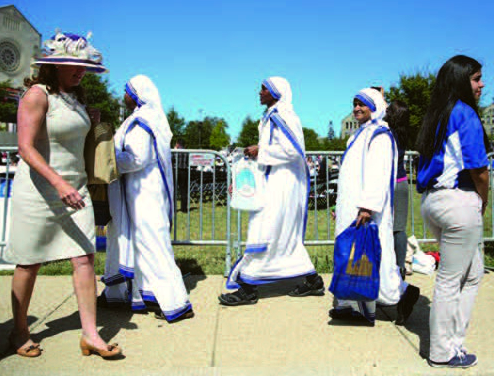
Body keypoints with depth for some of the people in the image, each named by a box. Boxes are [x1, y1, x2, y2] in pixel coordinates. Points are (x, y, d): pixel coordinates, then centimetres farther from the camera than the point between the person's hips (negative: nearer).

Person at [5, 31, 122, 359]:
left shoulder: (76, 98, 12)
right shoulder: (38, 95, -11)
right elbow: (26, 148, -20)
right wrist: (59, 183, -29)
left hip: (75, 190, 6)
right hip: (39, 192, -6)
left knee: (85, 259, -1)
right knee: (29, 264, 7)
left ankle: (90, 335, 6)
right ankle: (20, 332, 26)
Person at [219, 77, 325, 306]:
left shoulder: (280, 116, -13)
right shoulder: (272, 116, 18)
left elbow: (293, 150, -23)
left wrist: (261, 151, -16)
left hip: (281, 185, -11)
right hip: (276, 183, 11)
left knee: (264, 233, -7)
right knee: (286, 236, 14)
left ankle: (248, 288, 0)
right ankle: (313, 281, 21)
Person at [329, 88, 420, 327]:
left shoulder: (379, 134, -9)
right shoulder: (362, 134, 21)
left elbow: (378, 174, -20)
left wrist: (368, 206, -28)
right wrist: (341, 206, 23)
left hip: (367, 211, -10)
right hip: (353, 209, 10)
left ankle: (403, 293, 9)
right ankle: (362, 309, 12)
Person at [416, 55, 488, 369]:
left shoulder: (437, 116, 15)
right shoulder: (465, 113, -10)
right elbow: (478, 169, -14)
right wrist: (484, 203, 4)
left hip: (433, 199, 9)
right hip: (460, 201, -9)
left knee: (473, 273, 20)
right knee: (450, 279, 2)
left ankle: (452, 340, 24)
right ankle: (443, 353, 15)